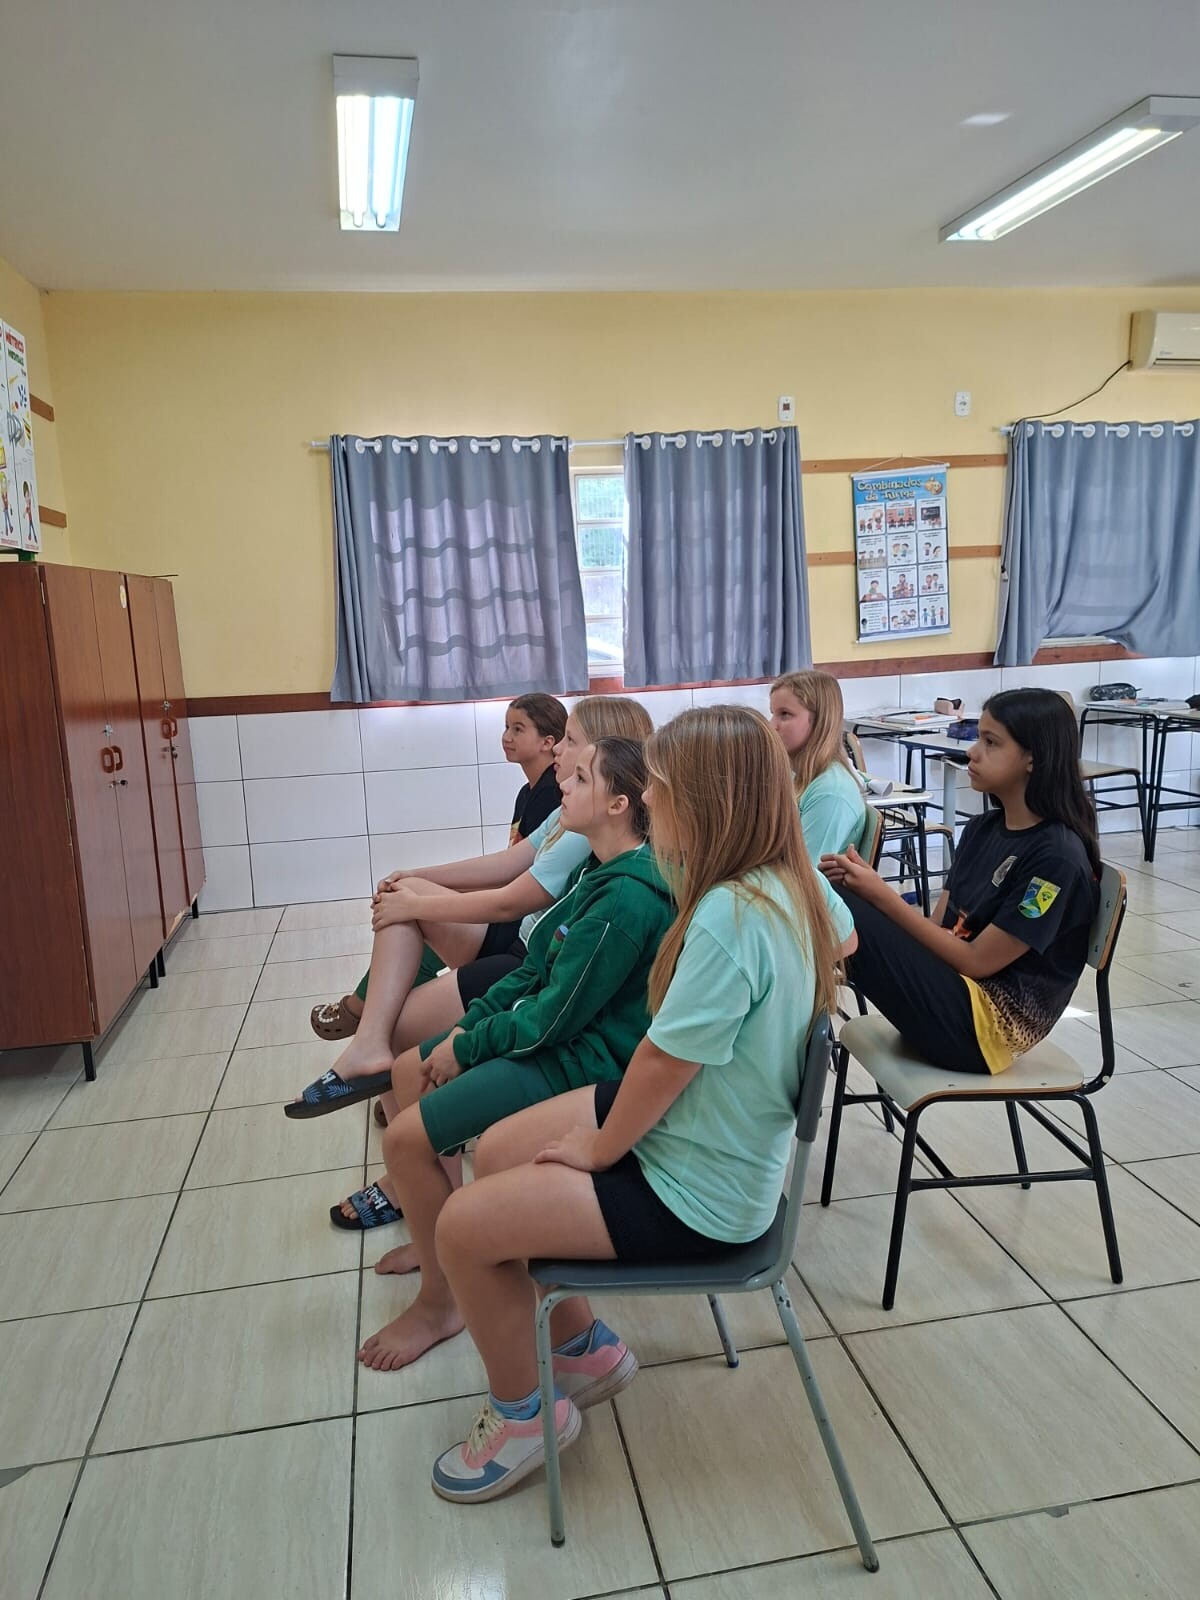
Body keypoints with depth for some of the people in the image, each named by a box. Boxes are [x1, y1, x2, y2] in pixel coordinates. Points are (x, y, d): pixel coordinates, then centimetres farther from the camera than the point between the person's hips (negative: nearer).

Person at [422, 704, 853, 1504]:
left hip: (693, 1194, -9)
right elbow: (843, 933, 19)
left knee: (463, 1226, -7)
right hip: (692, 1130, 9)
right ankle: (584, 1346, 32)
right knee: (494, 1153, 15)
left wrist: (598, 1148, -9)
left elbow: (662, 1062, -24)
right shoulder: (790, 886, -5)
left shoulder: (729, 914, -32)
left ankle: (521, 1416, 20)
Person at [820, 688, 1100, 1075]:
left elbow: (977, 961, -16)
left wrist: (882, 896, -18)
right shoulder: (982, 829, 9)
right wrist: (868, 884, -10)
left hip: (987, 1025, -8)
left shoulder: (1058, 857, -16)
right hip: (956, 983, 8)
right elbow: (939, 927, 6)